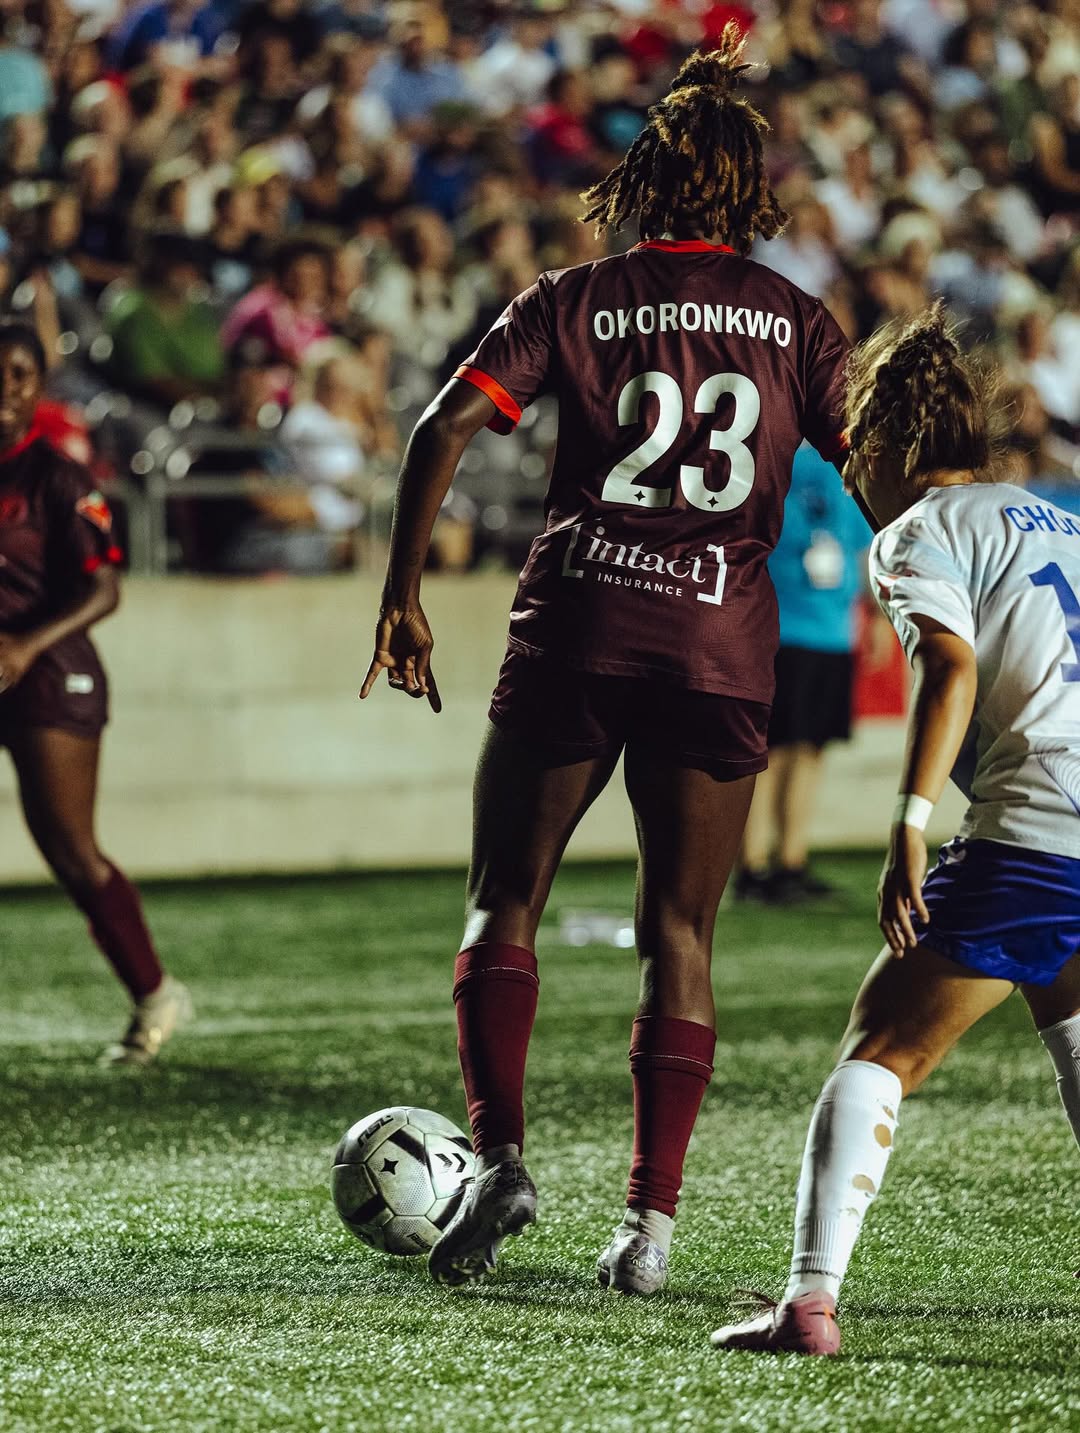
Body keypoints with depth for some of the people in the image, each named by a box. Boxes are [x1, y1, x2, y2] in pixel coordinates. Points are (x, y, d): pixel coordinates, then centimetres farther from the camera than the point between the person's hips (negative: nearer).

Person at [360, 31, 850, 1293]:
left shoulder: (576, 301, 4)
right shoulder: (797, 322, 7)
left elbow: (443, 427, -5)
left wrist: (401, 597, 1)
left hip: (577, 625, -1)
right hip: (722, 643, 1)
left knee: (504, 902, 10)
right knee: (679, 933, 7)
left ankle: (500, 1157, -6)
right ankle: (651, 1219, 2)